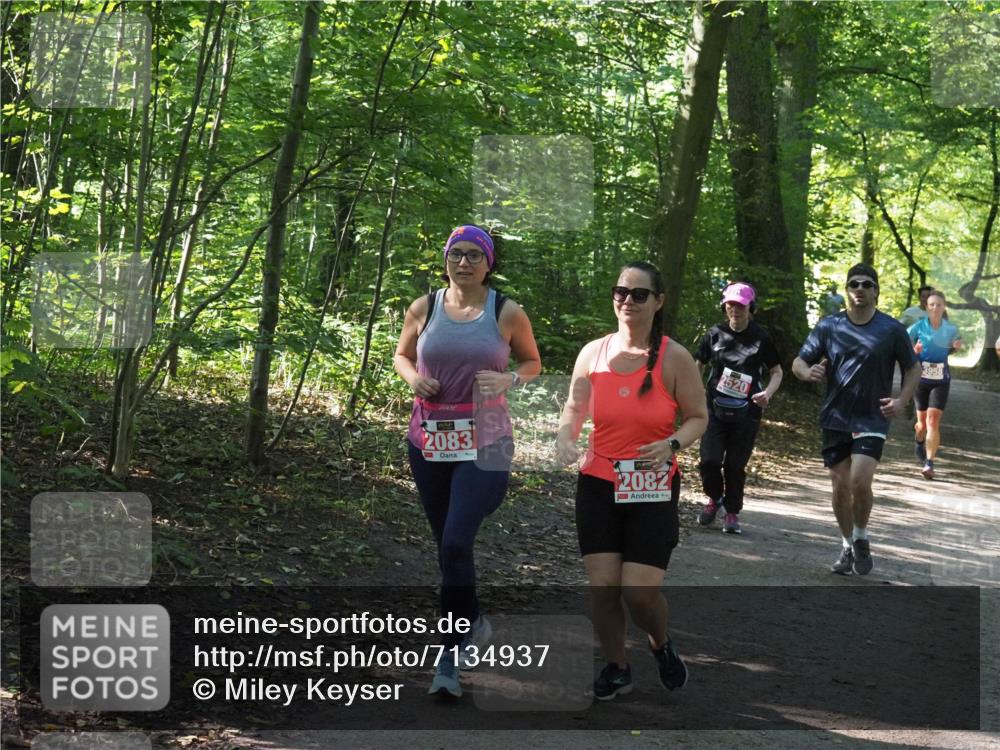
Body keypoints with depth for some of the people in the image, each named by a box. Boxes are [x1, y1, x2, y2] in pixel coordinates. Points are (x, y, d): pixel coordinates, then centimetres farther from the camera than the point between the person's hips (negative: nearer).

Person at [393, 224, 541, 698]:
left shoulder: (507, 313, -1)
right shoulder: (424, 308, 4)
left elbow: (533, 363, 11)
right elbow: (401, 355, 17)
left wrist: (509, 380, -10)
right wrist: (412, 378, -5)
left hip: (484, 443, -3)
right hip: (429, 441, 4)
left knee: (456, 542, -17)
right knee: (446, 543, 14)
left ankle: (452, 656, -8)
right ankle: (473, 623, 38)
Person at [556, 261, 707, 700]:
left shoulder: (674, 358, -7)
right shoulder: (593, 353, 2)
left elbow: (697, 417, 0)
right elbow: (575, 408, 12)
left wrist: (672, 444, -20)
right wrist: (565, 437, -9)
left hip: (654, 489, -3)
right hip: (598, 485, 3)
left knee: (640, 591, -9)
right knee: (602, 586, 0)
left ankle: (661, 644, 25)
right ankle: (616, 669, 22)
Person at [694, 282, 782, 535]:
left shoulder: (761, 337, -1)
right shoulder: (715, 334, 3)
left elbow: (776, 372, 7)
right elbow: (698, 366, 13)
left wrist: (768, 393, -13)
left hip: (746, 412, -1)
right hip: (715, 408, 1)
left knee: (735, 465, 3)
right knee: (709, 460, -10)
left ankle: (732, 513, 22)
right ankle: (714, 498, 19)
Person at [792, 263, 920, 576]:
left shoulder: (892, 329, -2)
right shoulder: (828, 326, 1)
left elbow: (913, 369, 8)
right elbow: (798, 362, 4)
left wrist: (901, 401, -7)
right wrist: (808, 372, -19)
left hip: (872, 419, -2)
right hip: (836, 418, 2)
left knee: (860, 481, -17)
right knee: (840, 486, 5)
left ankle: (861, 539, 8)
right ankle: (848, 546, 23)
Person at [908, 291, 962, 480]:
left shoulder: (950, 329, 0)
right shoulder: (918, 327, -6)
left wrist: (956, 347, -5)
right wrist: (914, 351, -23)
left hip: (941, 381, 0)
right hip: (921, 379, 0)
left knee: (933, 421, -14)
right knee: (922, 422, 13)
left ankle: (929, 463, -14)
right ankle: (919, 440, 49)